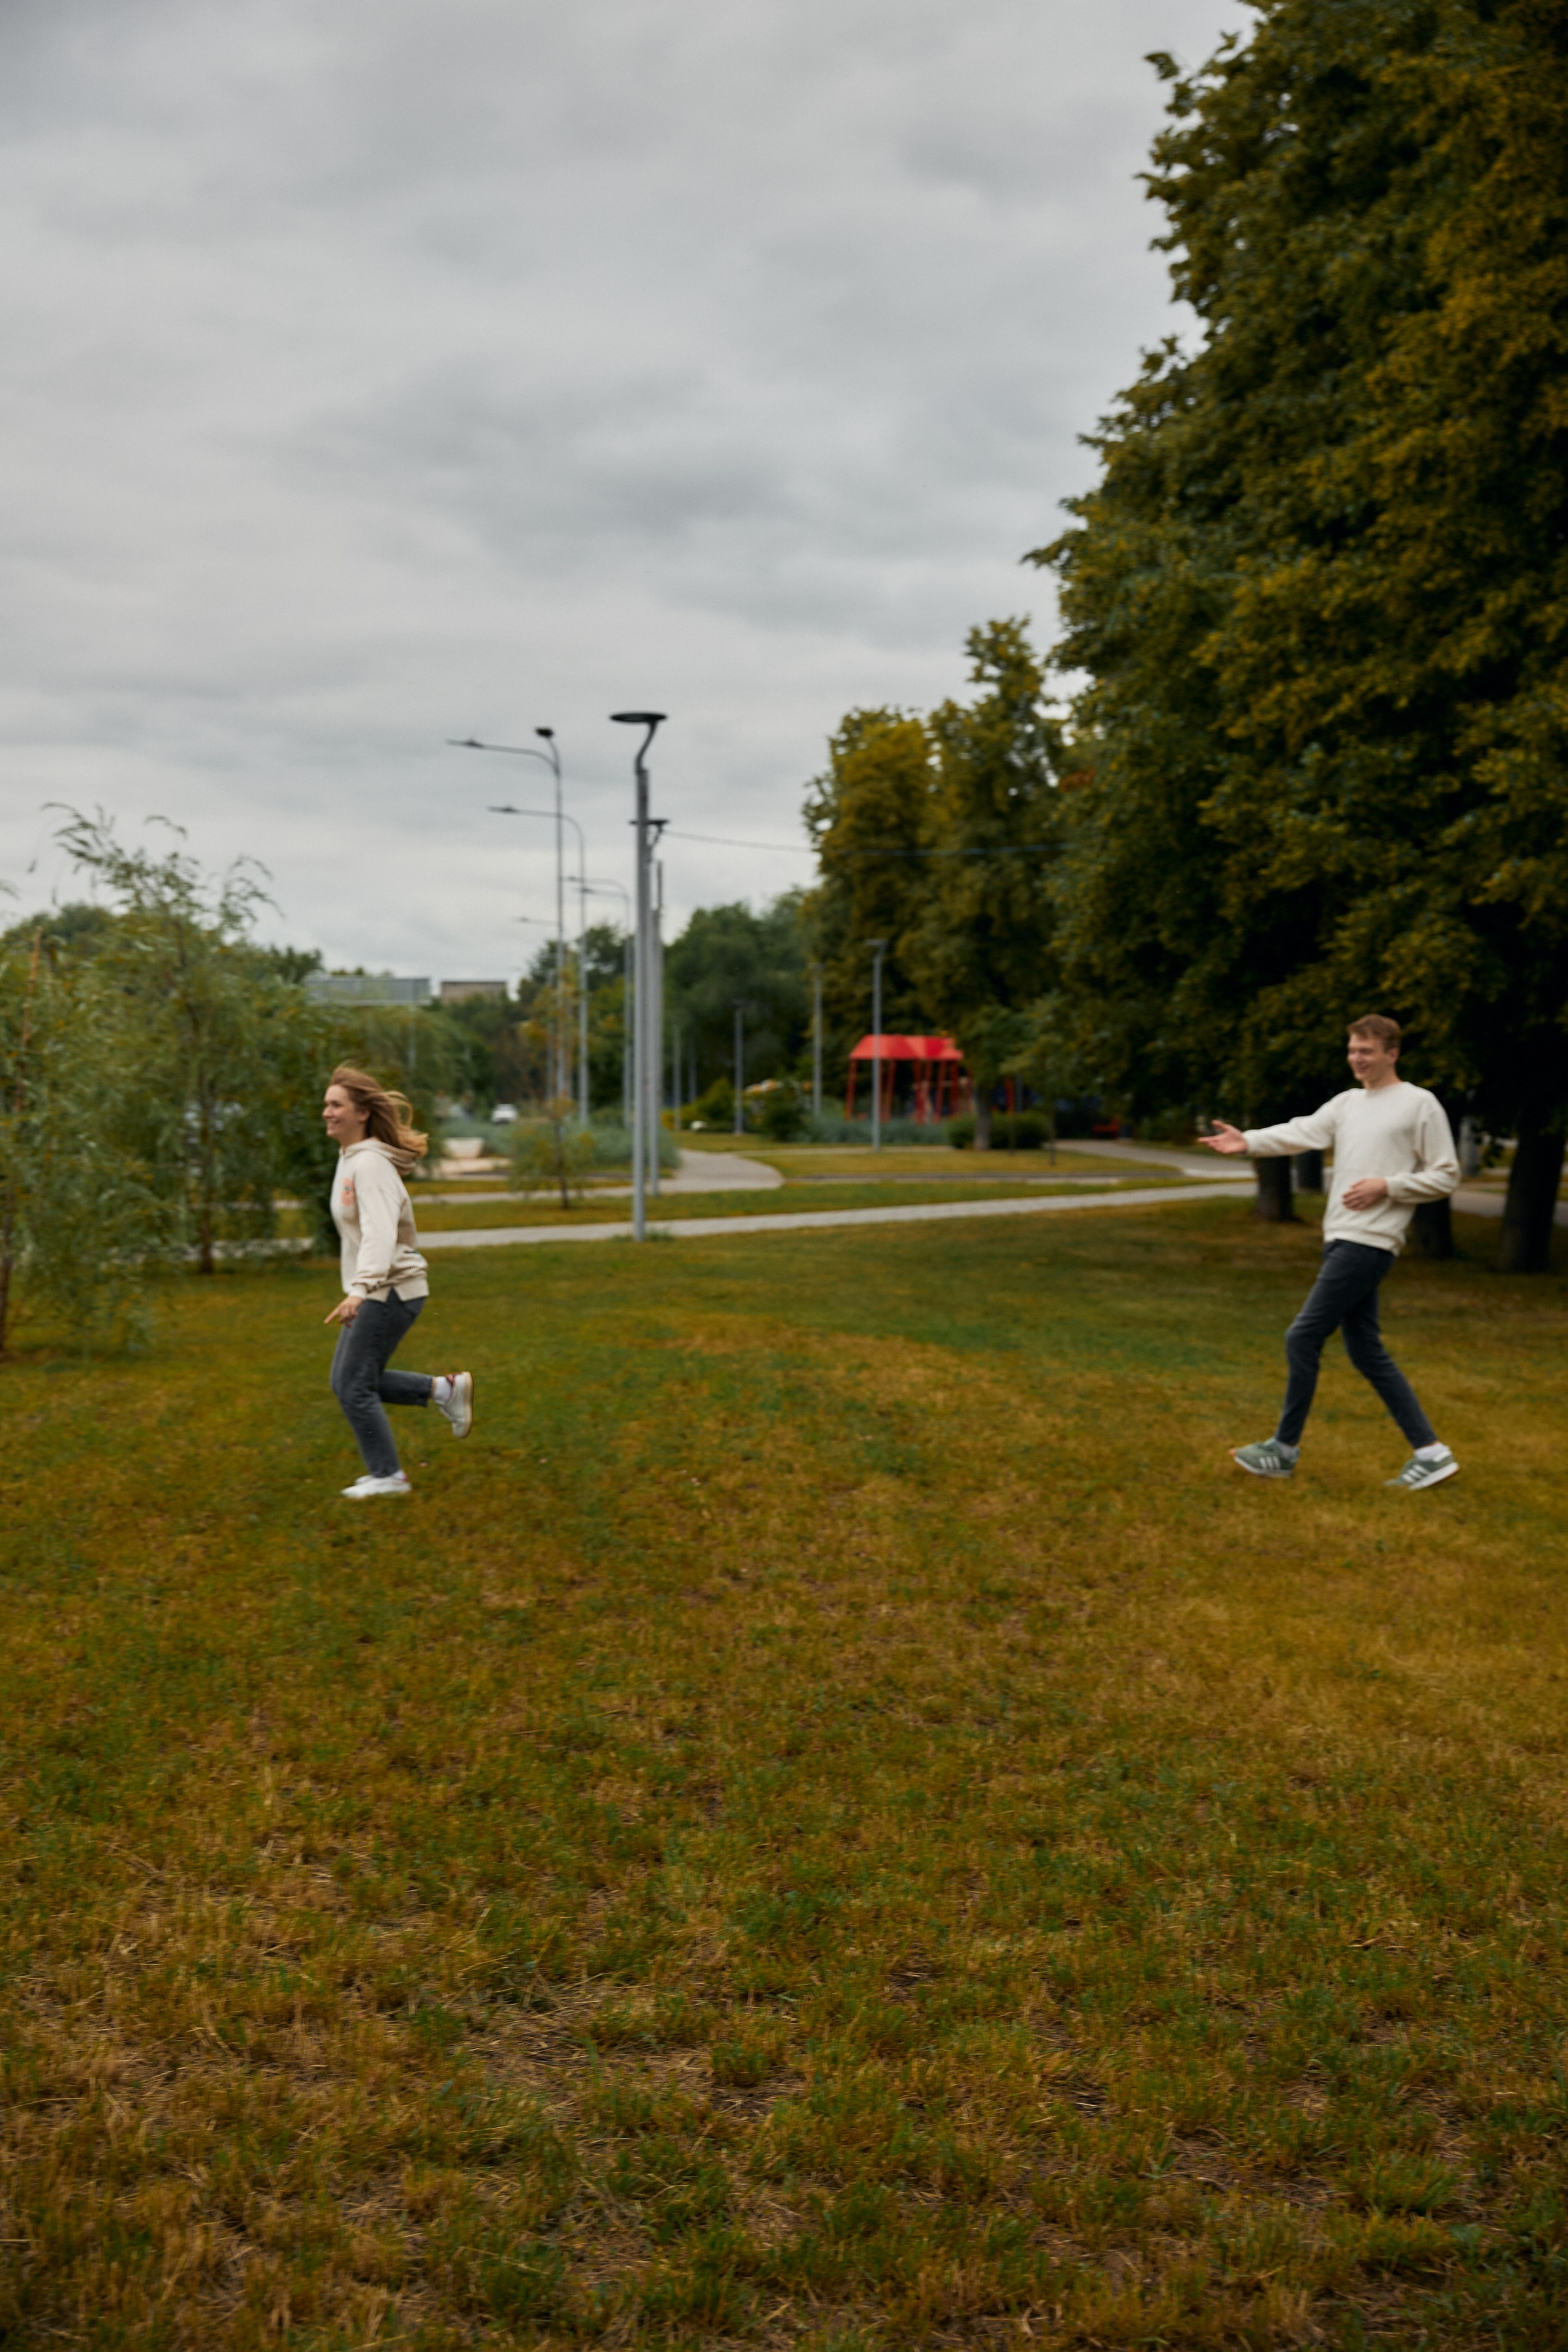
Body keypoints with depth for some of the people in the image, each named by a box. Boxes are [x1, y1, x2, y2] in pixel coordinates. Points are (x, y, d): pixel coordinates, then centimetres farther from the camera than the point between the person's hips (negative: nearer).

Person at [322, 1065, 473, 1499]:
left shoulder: (371, 1165, -18)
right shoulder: (350, 1158, 13)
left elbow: (380, 1234, -29)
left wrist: (359, 1291, -39)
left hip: (391, 1290, -10)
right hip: (373, 1289, 10)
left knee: (354, 1386, -5)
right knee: (345, 1382, 12)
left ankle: (387, 1475, 8)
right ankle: (445, 1389, 17)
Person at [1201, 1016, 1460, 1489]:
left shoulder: (1419, 1105, -3)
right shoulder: (1347, 1102, 16)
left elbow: (1445, 1177, -2)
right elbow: (1303, 1133, 1)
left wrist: (1387, 1186, -13)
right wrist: (1248, 1141, -15)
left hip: (1369, 1244, -8)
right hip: (1340, 1239, 8)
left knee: (1302, 1339, -8)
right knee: (1366, 1352, 9)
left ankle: (1284, 1449, 4)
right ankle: (1430, 1453, 14)